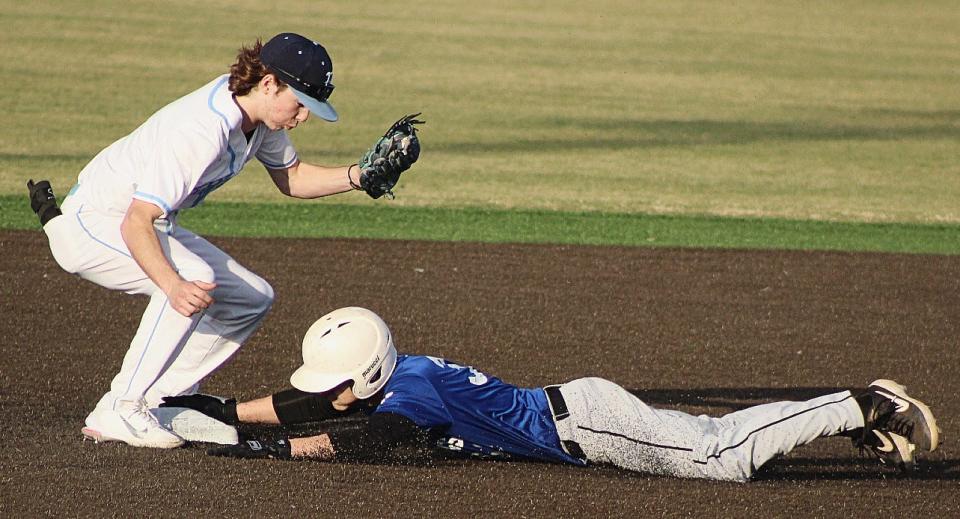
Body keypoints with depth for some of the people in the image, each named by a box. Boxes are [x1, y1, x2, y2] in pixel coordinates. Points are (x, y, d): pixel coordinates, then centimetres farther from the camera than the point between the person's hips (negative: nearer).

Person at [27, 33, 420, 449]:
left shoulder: (258, 114, -5)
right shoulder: (202, 129, -33)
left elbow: (291, 179, 12)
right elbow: (136, 223, -38)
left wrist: (361, 176, -4)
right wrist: (175, 287, -54)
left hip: (142, 222, 10)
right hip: (89, 224, -10)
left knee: (251, 299, 6)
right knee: (194, 278, -34)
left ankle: (156, 401, 7)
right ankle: (120, 412, -25)